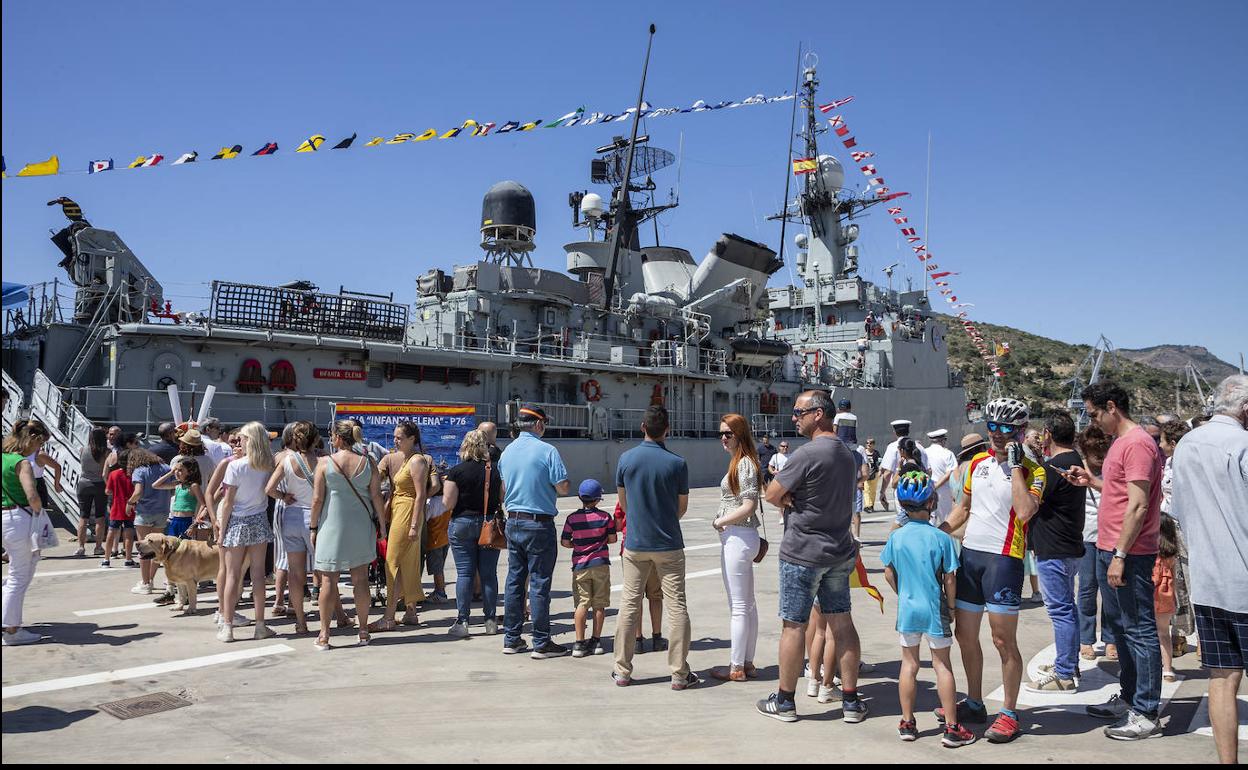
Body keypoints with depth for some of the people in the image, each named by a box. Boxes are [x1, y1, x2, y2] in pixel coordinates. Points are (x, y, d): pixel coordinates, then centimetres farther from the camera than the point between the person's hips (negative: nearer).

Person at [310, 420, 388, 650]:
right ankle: (363, 631, 15)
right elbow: (376, 497, 0)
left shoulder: (325, 463, -6)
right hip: (360, 527, 2)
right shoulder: (367, 463, 0)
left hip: (332, 526, -2)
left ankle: (324, 635, 7)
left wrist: (313, 527, 3)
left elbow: (317, 498, -6)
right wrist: (382, 524, 9)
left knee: (328, 580, 4)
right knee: (360, 579, 9)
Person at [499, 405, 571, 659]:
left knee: (514, 580, 12)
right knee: (539, 583, -1)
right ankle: (541, 643, 5)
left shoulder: (506, 452, 8)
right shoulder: (547, 451, -13)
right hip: (539, 524, -6)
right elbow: (563, 488, -12)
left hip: (513, 522, 6)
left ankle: (511, 639, 18)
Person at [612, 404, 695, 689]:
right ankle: (680, 673, 9)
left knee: (629, 604, 10)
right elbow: (682, 507, 2)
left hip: (635, 544, 2)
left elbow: (623, 502, 7)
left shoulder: (626, 458, -4)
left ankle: (622, 670, 15)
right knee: (676, 606, 5)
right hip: (669, 545, -2)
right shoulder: (677, 463, -9)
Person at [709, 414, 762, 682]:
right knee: (748, 604, 15)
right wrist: (723, 521, 7)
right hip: (742, 537, 10)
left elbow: (748, 506, -21)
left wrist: (720, 521, -11)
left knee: (738, 607, -2)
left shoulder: (744, 463, -16)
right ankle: (747, 662, 24)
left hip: (737, 538, -10)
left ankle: (737, 668, 7)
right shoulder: (740, 461, 14)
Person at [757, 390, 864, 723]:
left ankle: (785, 701, 15)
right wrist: (795, 499, 0)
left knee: (793, 626, 3)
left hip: (803, 554, -8)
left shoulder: (807, 454, -20)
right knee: (842, 622, 12)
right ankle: (851, 701, 19)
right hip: (840, 552, 8)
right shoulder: (846, 453, 8)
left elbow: (772, 495, -16)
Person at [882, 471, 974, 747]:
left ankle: (907, 723, 20)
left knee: (909, 663, 12)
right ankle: (952, 728, 13)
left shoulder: (896, 537, -6)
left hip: (907, 608, 3)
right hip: (935, 610, -2)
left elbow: (889, 574, 1)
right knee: (942, 665, 8)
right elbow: (949, 579, -10)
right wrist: (951, 606, 4)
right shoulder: (941, 538, -15)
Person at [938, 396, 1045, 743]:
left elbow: (1024, 512, -23)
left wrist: (1015, 464, -20)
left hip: (1003, 558, -6)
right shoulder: (978, 462, 11)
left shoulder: (1032, 471, -6)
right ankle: (974, 704, 27)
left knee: (1003, 640, -3)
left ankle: (1009, 714, 11)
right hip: (970, 554, 7)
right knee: (964, 633, 12)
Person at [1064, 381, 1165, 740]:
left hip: (1129, 555, -10)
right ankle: (1129, 699, 31)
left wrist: (1120, 556, -22)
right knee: (1121, 627, 18)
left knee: (1139, 629, -2)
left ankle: (1146, 714, 7)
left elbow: (1138, 505, -21)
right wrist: (1092, 481, 11)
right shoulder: (1120, 442, 15)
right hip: (1109, 550, 10)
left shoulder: (1137, 444, -16)